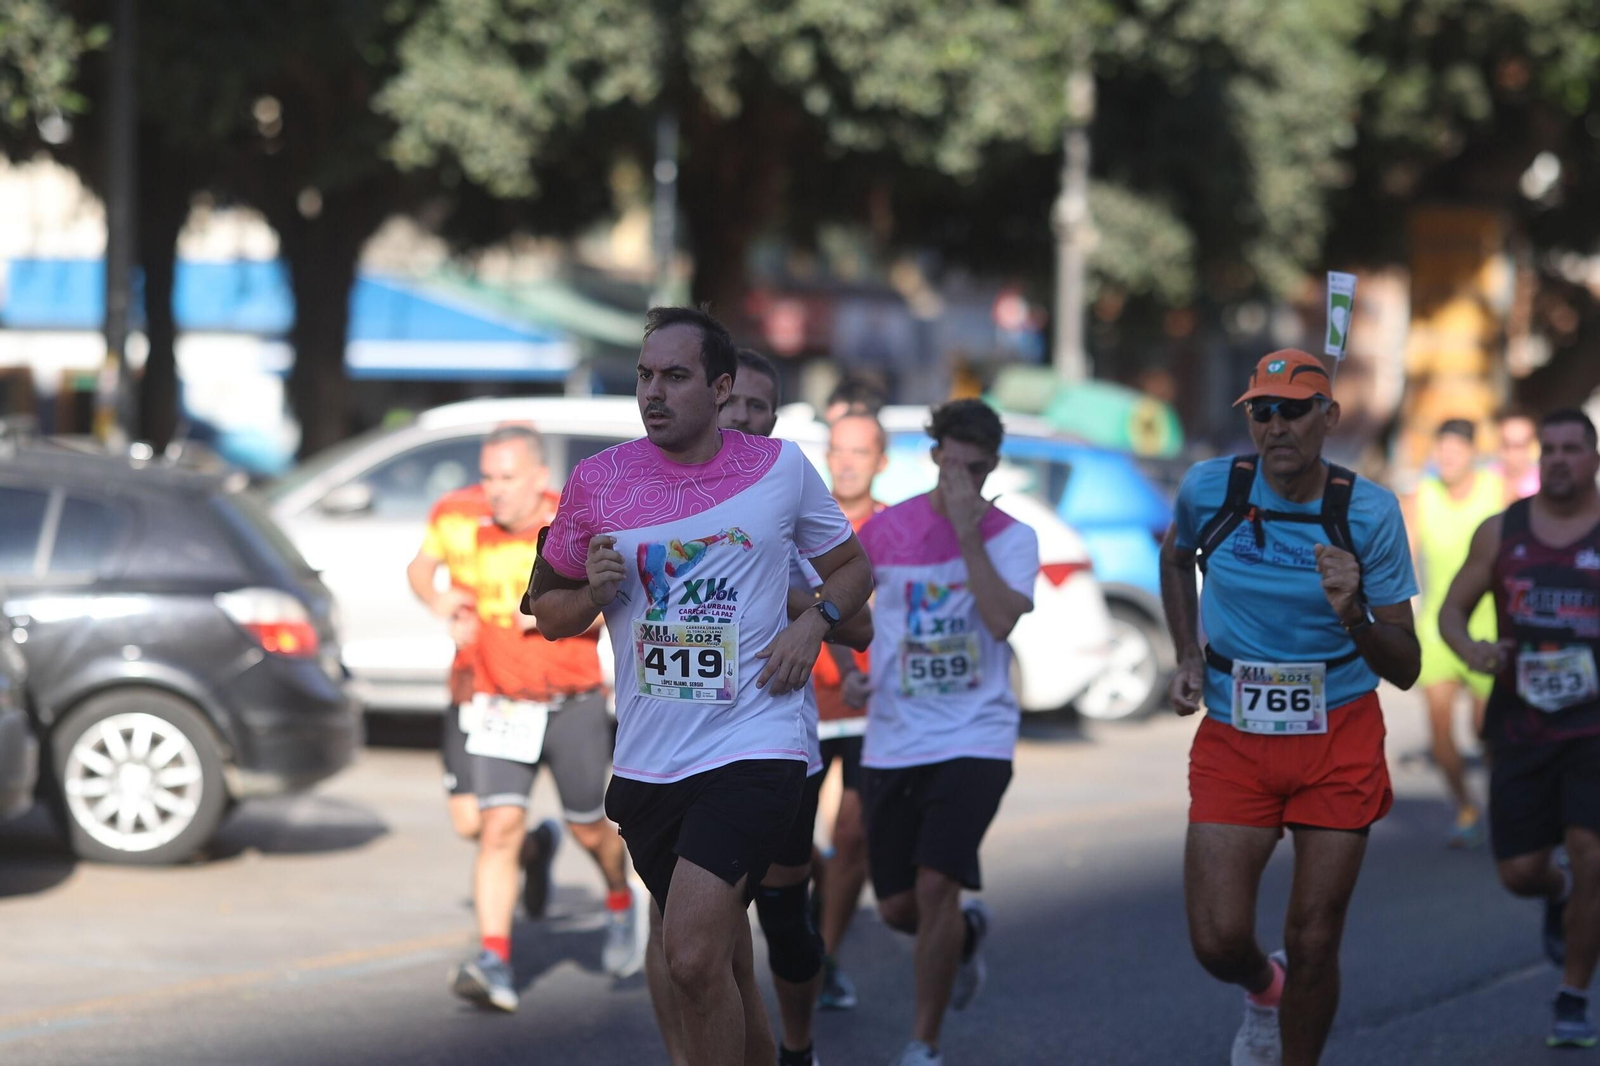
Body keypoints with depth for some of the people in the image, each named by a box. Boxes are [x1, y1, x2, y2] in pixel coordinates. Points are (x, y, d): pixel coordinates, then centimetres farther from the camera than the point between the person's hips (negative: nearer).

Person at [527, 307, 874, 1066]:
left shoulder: (782, 468, 1)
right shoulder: (597, 482, 3)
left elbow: (852, 566, 16)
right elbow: (547, 611, 14)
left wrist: (814, 621, -4)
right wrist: (593, 594, -8)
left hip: (753, 747, -4)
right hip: (647, 765, 4)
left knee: (691, 955, -21)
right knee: (726, 975, 14)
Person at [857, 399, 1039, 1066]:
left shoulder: (1010, 538, -3)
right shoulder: (885, 531, 3)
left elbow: (1002, 618, -20)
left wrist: (968, 531, -20)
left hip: (974, 737, -3)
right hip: (893, 741, 3)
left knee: (936, 884, -18)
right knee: (897, 906, 4)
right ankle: (966, 933, 41)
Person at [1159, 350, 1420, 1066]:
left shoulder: (1369, 512, -11)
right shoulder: (1209, 490, -7)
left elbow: (1405, 670, -8)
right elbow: (1175, 557, 19)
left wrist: (1354, 615, -27)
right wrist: (1188, 658, 7)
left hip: (1339, 738, -1)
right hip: (1232, 739, 1)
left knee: (1313, 945, -1)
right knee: (1218, 942, -7)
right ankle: (1264, 988, 30)